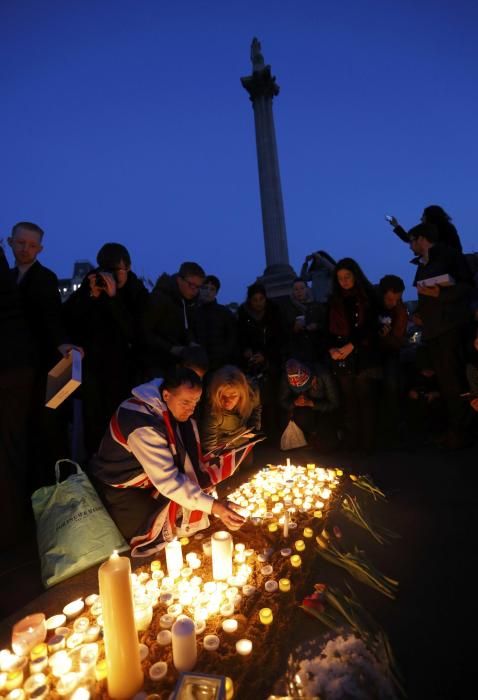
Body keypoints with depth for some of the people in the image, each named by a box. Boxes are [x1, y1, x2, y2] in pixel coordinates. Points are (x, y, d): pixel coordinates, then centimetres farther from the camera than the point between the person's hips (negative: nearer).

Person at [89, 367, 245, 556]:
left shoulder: (169, 407, -10)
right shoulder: (142, 424, -35)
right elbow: (167, 480, -37)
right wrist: (212, 505, -39)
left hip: (154, 476, 8)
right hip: (120, 490, -8)